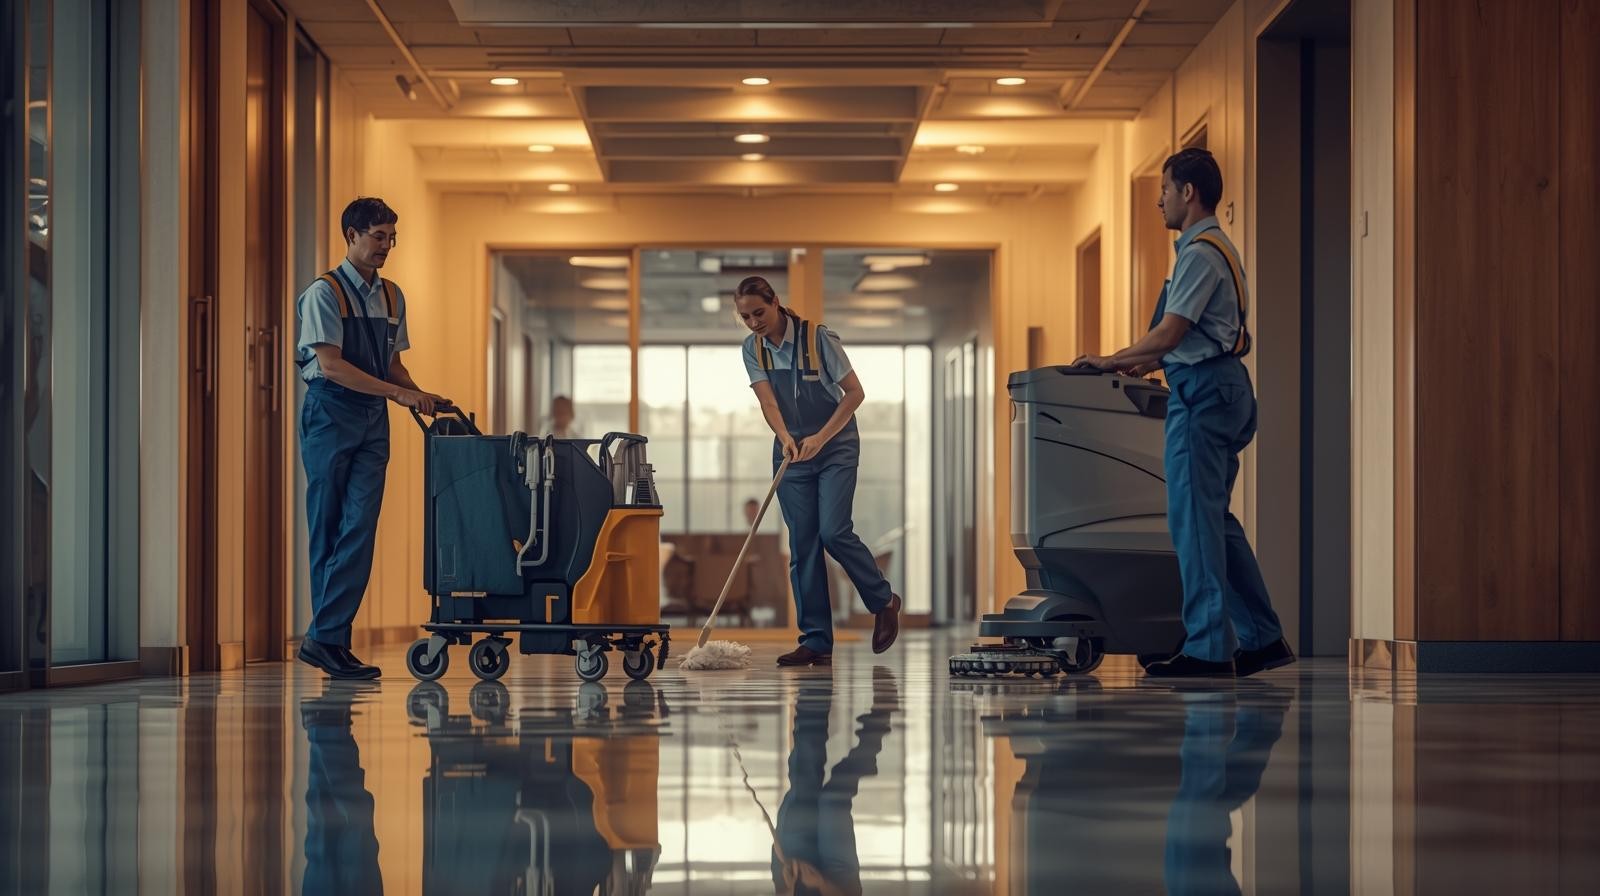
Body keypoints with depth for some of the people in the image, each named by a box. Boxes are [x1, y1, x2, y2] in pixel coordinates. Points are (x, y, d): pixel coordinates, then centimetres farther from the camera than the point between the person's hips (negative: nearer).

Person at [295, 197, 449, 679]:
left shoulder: (392, 296, 14)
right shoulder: (324, 292, -6)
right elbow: (331, 365, -14)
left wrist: (420, 396, 1)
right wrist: (399, 393, -19)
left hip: (373, 421, 5)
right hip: (331, 414, -5)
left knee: (360, 526, -5)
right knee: (327, 528, 0)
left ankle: (327, 637, -5)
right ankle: (326, 637, 4)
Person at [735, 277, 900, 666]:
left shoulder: (818, 337, -16)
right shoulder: (753, 349, -2)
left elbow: (855, 393, -14)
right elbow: (768, 402, -11)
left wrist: (820, 438, -21)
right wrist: (785, 438, -30)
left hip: (835, 448, -5)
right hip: (792, 453, 5)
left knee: (833, 532, -17)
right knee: (802, 545, -1)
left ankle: (884, 601, 8)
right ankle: (816, 642, 1)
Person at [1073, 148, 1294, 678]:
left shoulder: (1200, 252, -13)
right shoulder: (1215, 248, 20)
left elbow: (1169, 334, -17)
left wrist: (1112, 362, -8)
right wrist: (1145, 364, 16)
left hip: (1203, 390, -10)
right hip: (1221, 384, 10)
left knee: (1194, 516, -8)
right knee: (1212, 518, 13)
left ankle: (1209, 648, -8)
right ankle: (1261, 639, 14)